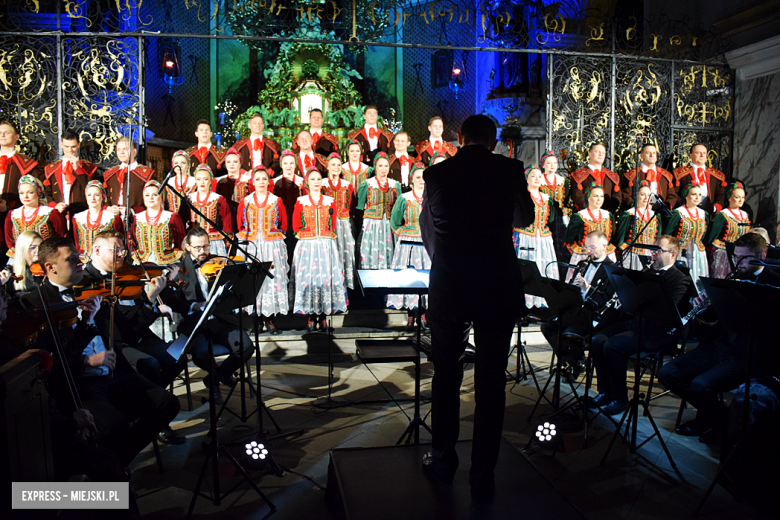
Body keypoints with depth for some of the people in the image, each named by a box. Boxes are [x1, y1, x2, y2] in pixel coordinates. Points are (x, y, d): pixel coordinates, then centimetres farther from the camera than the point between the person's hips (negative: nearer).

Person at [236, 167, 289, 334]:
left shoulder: (276, 201, 4)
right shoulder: (245, 201, 7)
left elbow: (284, 225, 9)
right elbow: (240, 225, 13)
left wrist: (275, 238, 2)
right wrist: (246, 237, 4)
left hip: (272, 246, -1)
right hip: (251, 246, 1)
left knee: (272, 278, -4)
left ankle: (270, 319, 4)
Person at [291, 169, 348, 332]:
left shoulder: (330, 201, 8)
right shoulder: (301, 202, 5)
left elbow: (333, 226, 10)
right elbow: (296, 226, 6)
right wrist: (309, 234, 0)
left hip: (326, 246, 1)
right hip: (306, 246, -1)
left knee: (326, 278, -2)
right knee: (307, 278, -3)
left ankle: (323, 316, 7)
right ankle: (311, 317, 7)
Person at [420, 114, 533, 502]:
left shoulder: (435, 174, 1)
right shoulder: (510, 170, 0)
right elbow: (526, 219, 17)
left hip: (448, 289, 1)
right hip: (499, 288, 0)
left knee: (446, 376, 17)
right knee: (490, 383, 8)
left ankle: (443, 460, 31)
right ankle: (482, 478, 18)